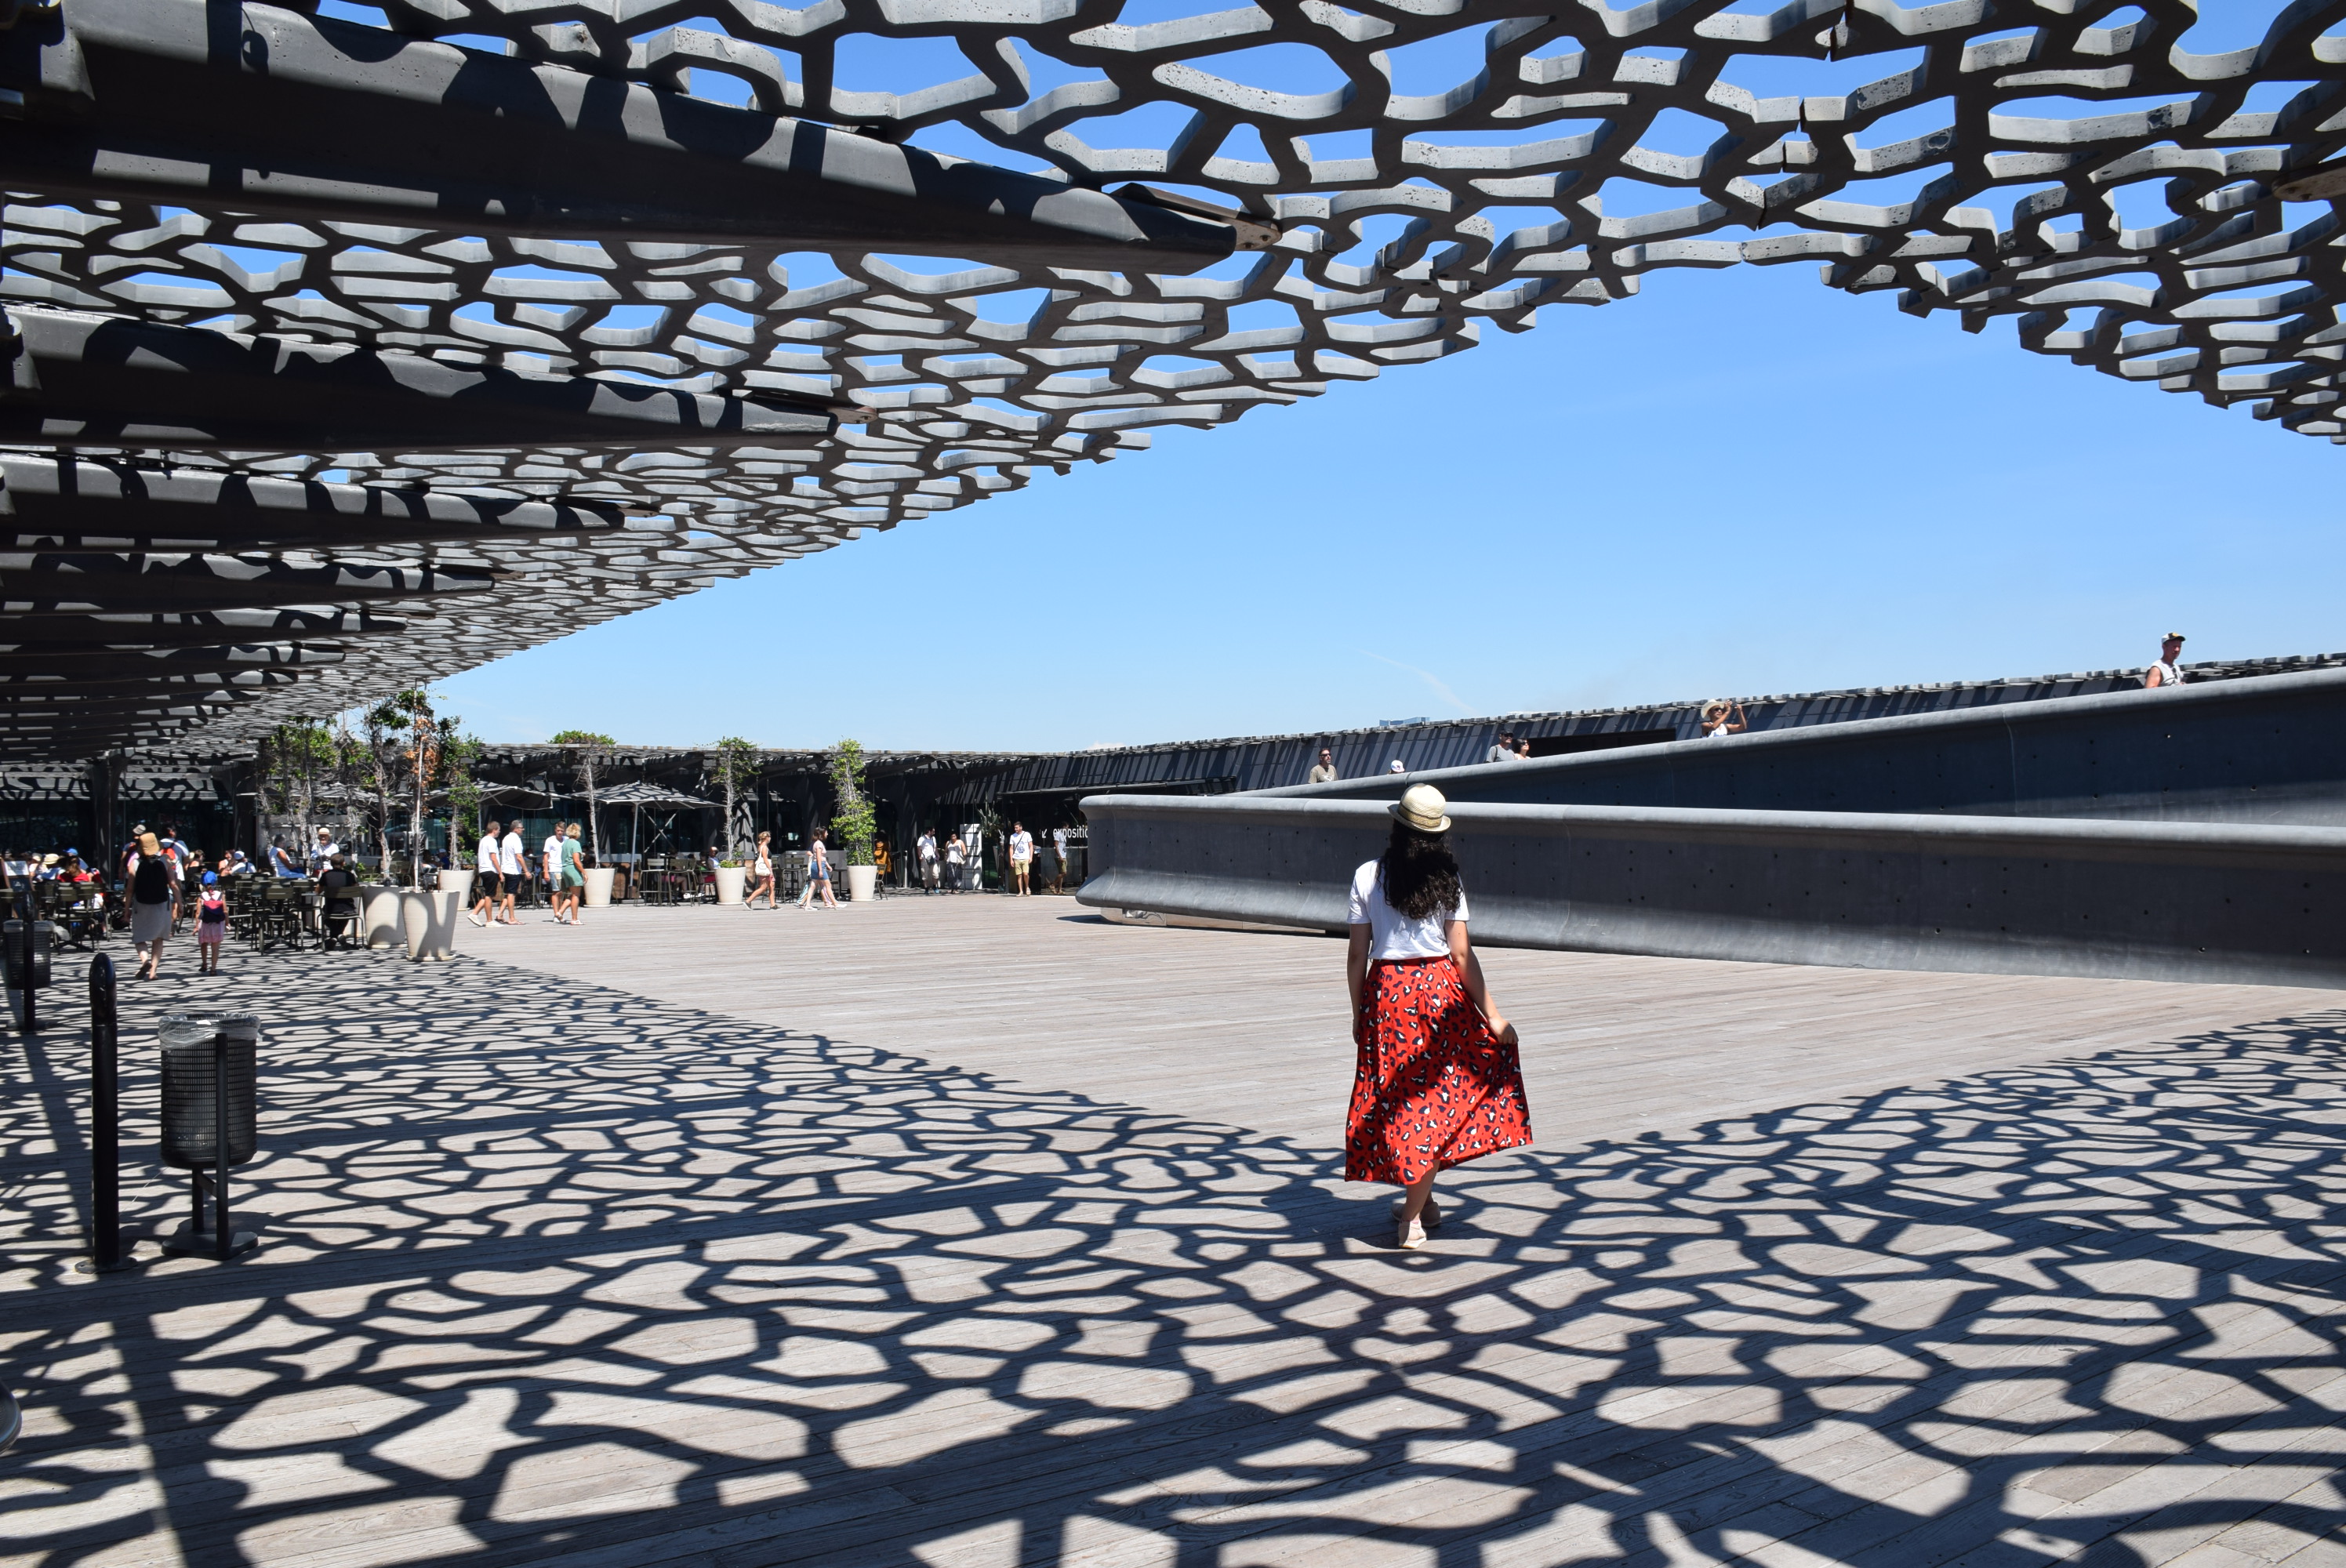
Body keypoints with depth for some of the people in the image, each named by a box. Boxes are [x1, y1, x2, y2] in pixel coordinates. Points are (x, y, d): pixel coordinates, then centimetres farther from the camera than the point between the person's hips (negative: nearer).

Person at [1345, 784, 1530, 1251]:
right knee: (1435, 1099, 8)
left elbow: (1357, 955, -1)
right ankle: (1413, 1214, 7)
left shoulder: (1368, 876, -2)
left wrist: (1359, 1014, 11)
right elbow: (1462, 956, -7)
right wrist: (1493, 1017, -2)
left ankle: (1421, 1202, 24)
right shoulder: (1447, 881, -3)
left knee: (1397, 1100, 12)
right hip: (1440, 991, 0)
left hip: (1386, 993, 0)